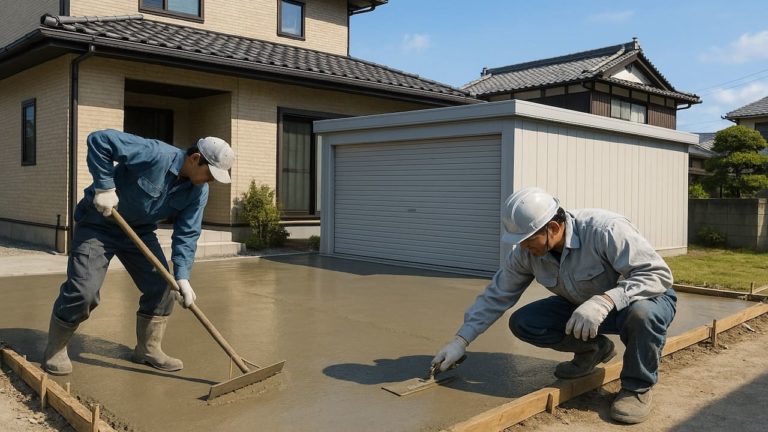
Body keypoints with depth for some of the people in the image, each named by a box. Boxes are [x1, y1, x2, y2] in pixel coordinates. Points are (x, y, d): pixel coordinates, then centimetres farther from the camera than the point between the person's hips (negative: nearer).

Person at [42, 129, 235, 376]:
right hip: (98, 223, -6)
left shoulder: (198, 191, -11)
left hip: (139, 230, 6)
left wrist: (182, 278, -20)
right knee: (83, 291, -11)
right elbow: (99, 140, -31)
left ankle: (148, 349, 18)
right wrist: (104, 187, -30)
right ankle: (55, 349, 13)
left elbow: (187, 234, -11)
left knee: (161, 287, 1)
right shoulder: (154, 155, -31)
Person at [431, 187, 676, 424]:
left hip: (643, 299, -4)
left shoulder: (605, 230, -34)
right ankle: (593, 349, 10)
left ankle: (637, 387, -11)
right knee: (522, 323, -14)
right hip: (582, 306, 5)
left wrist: (605, 300, -49)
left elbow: (658, 274, -34)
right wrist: (461, 341, -12)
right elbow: (497, 295, -8)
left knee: (642, 314, -40)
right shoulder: (525, 251, -16)